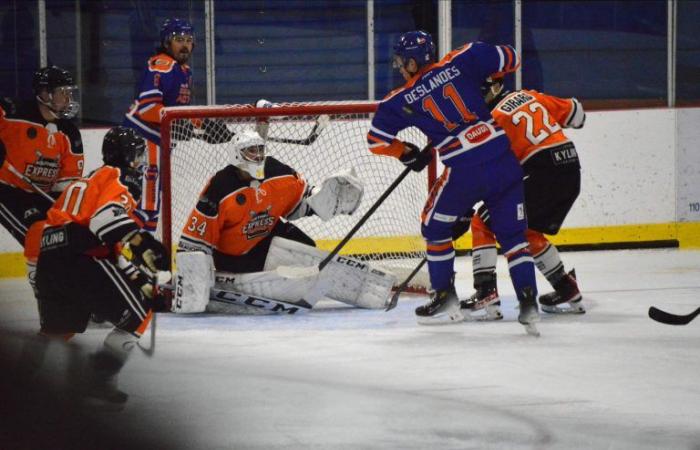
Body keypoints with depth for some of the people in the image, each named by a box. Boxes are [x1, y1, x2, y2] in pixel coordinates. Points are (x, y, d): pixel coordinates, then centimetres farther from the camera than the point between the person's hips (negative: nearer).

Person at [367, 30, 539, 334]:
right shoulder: (461, 61, 8)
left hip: (464, 172, -2)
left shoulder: (402, 101, 6)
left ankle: (446, 299, 22)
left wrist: (408, 155, 27)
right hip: (504, 161, 2)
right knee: (513, 233, 11)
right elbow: (509, 59, 10)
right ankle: (528, 300, -3)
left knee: (435, 226, 21)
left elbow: (377, 140, 11)